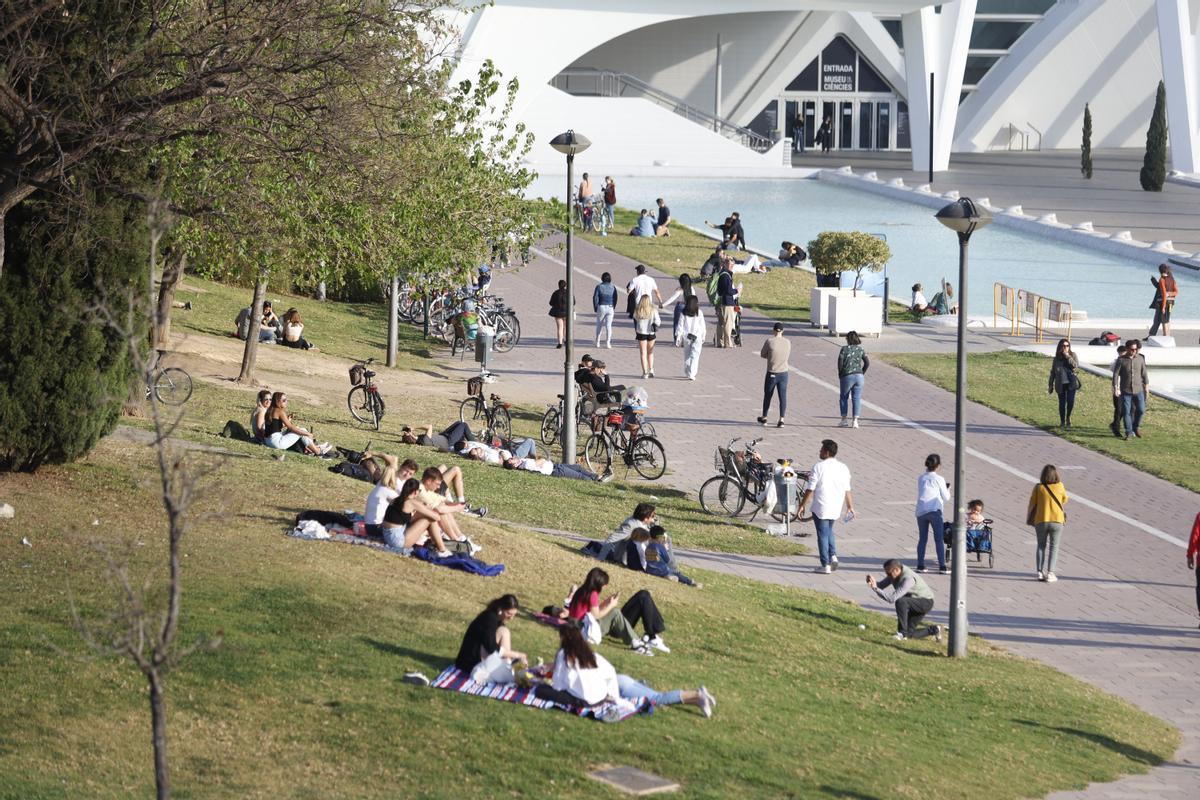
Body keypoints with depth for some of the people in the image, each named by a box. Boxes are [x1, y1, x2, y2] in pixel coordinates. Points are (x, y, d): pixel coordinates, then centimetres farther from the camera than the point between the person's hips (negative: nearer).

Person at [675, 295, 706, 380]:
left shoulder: (684, 314, -4)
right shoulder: (699, 313, -6)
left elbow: (680, 326, -2)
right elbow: (702, 326, 0)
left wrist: (678, 338, 3)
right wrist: (703, 338, 13)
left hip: (686, 337, 2)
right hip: (697, 337, -2)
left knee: (687, 356, 17)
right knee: (694, 356, -2)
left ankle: (687, 373, 26)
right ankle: (691, 374, -14)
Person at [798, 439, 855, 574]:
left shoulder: (818, 467, -13)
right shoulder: (843, 468, 2)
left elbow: (810, 489, -12)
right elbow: (847, 490, 4)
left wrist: (802, 506, -5)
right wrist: (850, 507, 14)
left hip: (820, 508, -5)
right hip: (836, 508, 5)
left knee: (823, 535, 3)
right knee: (828, 531, 25)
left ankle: (825, 565, 4)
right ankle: (833, 556, 10)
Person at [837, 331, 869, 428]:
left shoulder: (844, 349, -5)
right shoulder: (861, 350, 5)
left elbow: (840, 362, -11)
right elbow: (867, 363, 1)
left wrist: (840, 375, 3)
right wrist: (862, 373, 10)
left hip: (847, 376, -2)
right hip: (859, 376, 3)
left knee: (843, 397, 15)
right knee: (856, 398, 5)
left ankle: (844, 419, 13)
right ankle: (855, 420, -3)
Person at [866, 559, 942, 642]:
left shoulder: (908, 579, -34)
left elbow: (892, 598, -41)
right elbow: (880, 586, -4)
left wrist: (875, 588, -43)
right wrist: (873, 584, -26)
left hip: (925, 602, -9)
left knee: (900, 602, -35)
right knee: (909, 634, 4)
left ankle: (902, 633, -25)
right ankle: (934, 630, 25)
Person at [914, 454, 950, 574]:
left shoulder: (921, 478, 8)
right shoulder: (939, 479, -4)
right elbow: (945, 497, 2)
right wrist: (948, 489, 22)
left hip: (921, 511, 4)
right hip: (934, 510, -4)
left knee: (922, 539, 10)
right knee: (939, 539, 0)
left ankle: (920, 565, 8)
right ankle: (942, 566, -3)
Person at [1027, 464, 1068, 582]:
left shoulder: (1038, 488, -7)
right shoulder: (1060, 487, -5)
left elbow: (1032, 504, -1)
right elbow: (1064, 500, 13)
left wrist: (1029, 519, 13)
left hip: (1041, 521, 0)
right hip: (1057, 521, 0)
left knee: (1041, 546, 14)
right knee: (1053, 547, 7)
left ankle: (1040, 572, 8)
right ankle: (1050, 573, 0)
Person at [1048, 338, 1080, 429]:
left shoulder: (1072, 355, 4)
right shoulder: (1057, 358, 7)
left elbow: (1076, 366, -12)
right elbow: (1052, 372, 12)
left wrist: (1068, 356, -16)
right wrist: (1050, 385, 11)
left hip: (1071, 383, -1)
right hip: (1060, 384, 1)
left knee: (1071, 401, -13)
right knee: (1062, 403, 3)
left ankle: (1068, 417, 15)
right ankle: (1062, 422, 19)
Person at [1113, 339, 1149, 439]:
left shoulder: (1140, 359, 3)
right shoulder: (1121, 360, -6)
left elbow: (1144, 373, 12)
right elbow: (1115, 374, -6)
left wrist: (1146, 384, 14)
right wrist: (1115, 388, -13)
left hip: (1138, 390, 2)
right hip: (1125, 391, -2)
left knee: (1141, 410, -2)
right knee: (1126, 412, -2)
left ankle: (1136, 427, 22)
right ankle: (1128, 432, 6)